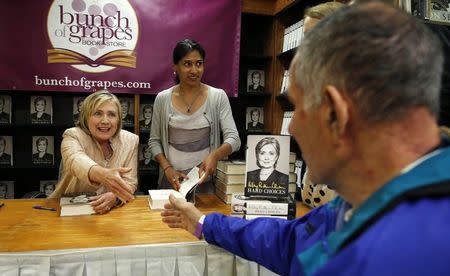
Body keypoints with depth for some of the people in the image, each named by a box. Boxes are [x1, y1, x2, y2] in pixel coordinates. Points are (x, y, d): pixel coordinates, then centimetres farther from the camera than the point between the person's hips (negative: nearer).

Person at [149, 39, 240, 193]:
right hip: (172, 179, 1)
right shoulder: (162, 99, -1)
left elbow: (233, 138, -11)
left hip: (206, 179, -1)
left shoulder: (218, 97, -6)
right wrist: (167, 168, -11)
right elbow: (154, 141, 5)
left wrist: (215, 155, -30)